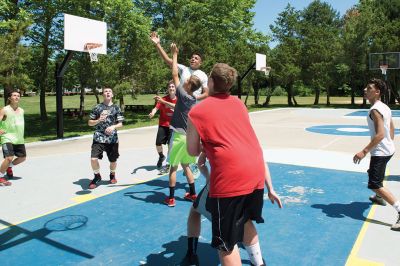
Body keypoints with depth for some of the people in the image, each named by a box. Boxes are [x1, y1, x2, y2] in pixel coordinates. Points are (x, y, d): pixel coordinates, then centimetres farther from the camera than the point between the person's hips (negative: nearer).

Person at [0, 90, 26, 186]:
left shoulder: (21, 111, 11)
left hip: (19, 139, 7)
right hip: (8, 138, -7)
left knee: (22, 158, 14)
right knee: (9, 158, -20)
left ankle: (9, 167, 41)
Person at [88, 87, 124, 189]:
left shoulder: (116, 108, 5)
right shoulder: (97, 107, 4)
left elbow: (120, 124, 2)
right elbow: (89, 123, 7)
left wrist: (113, 127, -18)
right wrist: (98, 120, -12)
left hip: (112, 139, 1)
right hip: (99, 138, -1)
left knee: (113, 160, 9)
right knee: (93, 159, -13)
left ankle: (112, 175, 41)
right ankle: (97, 176, 15)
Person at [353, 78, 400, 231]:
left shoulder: (375, 110, -21)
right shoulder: (385, 107, 8)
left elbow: (380, 134, -29)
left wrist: (364, 151, -30)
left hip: (380, 151, -10)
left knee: (374, 185, -13)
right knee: (375, 174, 32)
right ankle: (379, 197, 54)